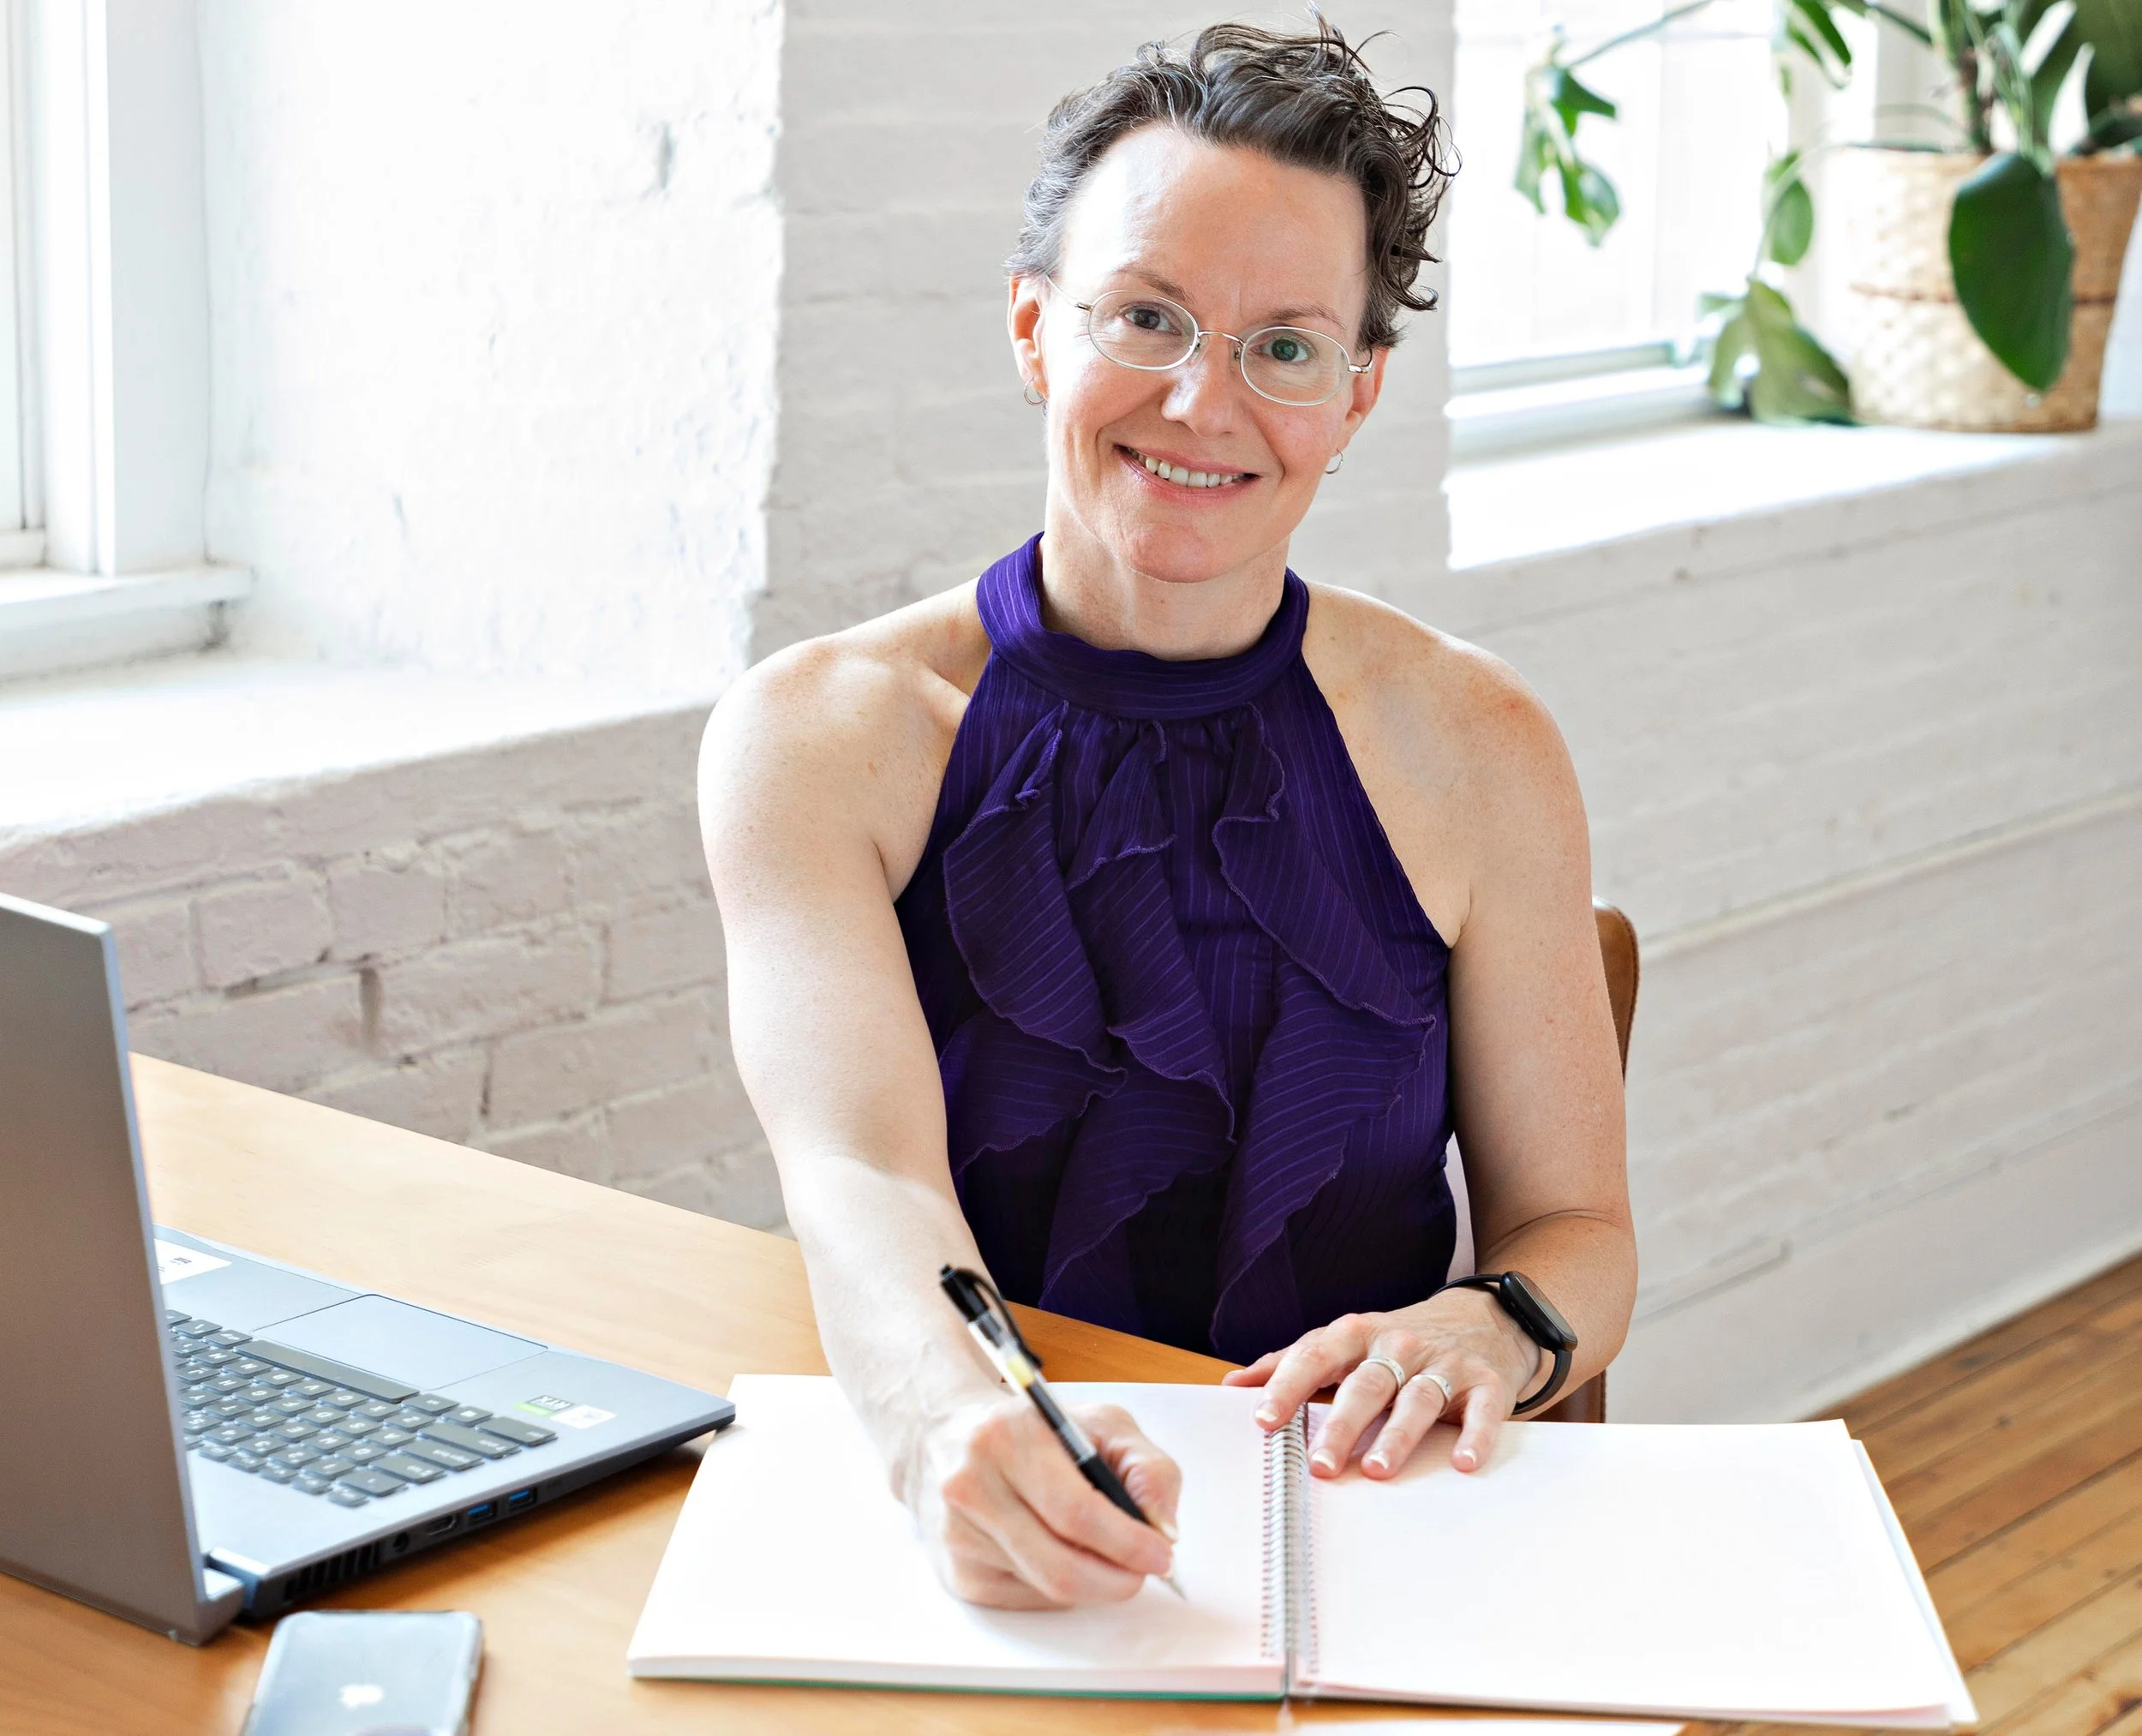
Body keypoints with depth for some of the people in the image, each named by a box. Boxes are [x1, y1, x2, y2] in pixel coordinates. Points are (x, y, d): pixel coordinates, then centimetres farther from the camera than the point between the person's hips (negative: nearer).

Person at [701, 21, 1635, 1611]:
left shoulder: (1470, 750, 2)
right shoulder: (820, 736, -2)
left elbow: (1579, 1232, 7)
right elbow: (860, 1170, -18)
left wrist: (1487, 1329, -17)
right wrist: (953, 1428, -39)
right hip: (931, 1534, 0)